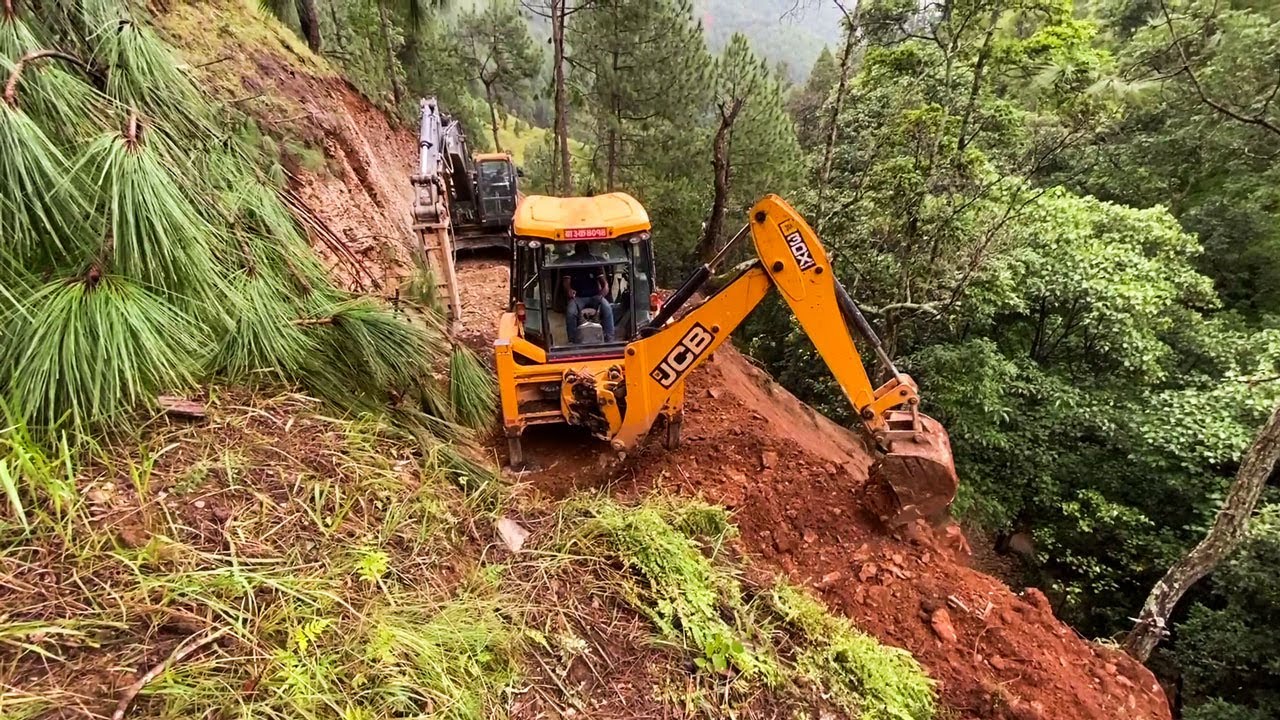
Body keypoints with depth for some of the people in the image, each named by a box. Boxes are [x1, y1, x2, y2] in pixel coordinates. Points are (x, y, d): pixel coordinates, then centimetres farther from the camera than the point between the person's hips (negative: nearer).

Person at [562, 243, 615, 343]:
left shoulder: (595, 262, 5)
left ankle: (609, 339, -24)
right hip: (578, 297, 0)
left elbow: (603, 280, 0)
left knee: (607, 308, -30)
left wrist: (605, 287, -24)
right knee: (570, 312, -31)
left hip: (595, 296, 0)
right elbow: (566, 282, -5)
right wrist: (569, 290, -29)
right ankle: (573, 341, -21)